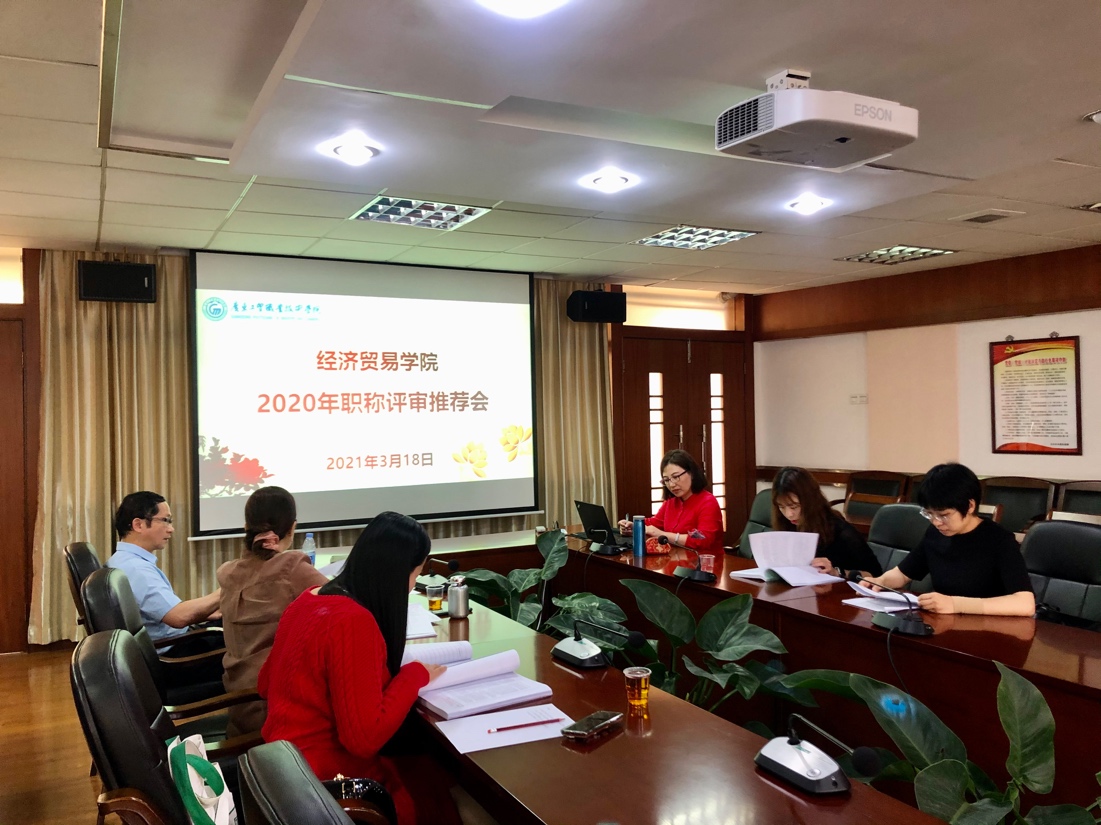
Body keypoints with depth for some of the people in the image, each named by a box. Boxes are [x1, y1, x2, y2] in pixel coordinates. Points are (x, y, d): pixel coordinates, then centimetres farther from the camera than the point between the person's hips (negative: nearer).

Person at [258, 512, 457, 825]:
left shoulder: (309, 599, 2)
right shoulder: (354, 622, -25)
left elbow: (266, 685, 16)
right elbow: (365, 738, -25)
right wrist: (414, 674, -12)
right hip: (327, 781, -9)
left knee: (431, 771, 12)